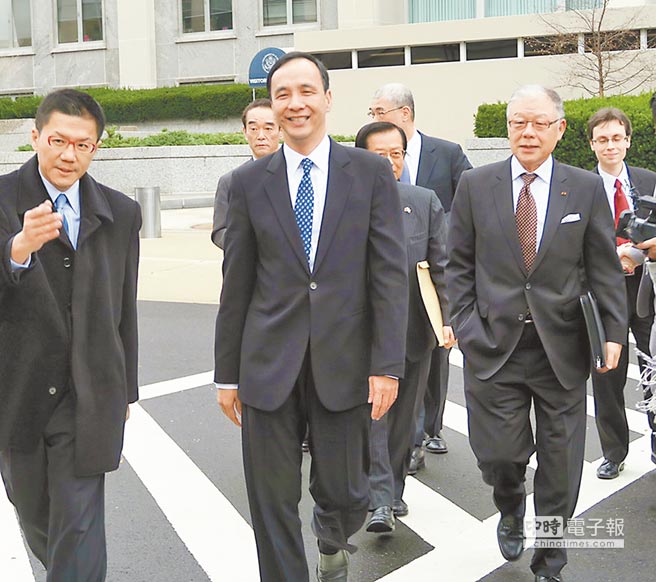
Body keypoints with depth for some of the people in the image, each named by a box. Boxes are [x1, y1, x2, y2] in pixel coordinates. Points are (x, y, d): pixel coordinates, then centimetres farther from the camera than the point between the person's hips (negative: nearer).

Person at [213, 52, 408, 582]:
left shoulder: (371, 173, 1)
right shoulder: (249, 182, 5)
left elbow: (390, 274, -3)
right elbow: (236, 285, 6)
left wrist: (387, 364, -9)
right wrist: (227, 373, 7)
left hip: (344, 361, 0)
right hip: (268, 365, 1)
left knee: (343, 494, 12)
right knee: (273, 504, 6)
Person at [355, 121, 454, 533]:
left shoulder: (425, 201, 5)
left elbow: (442, 265, 4)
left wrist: (450, 316, -5)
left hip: (414, 327, 3)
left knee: (405, 415, 12)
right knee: (371, 411, -10)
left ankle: (394, 490, 28)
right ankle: (380, 501, -5)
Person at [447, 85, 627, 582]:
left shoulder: (587, 189, 3)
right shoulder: (476, 185, 3)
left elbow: (605, 267, 4)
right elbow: (459, 264, 5)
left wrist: (615, 331, -5)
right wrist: (466, 325, -4)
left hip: (562, 349, 1)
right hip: (493, 345, 0)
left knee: (560, 466, 8)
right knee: (498, 454, 1)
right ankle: (512, 511, 37)